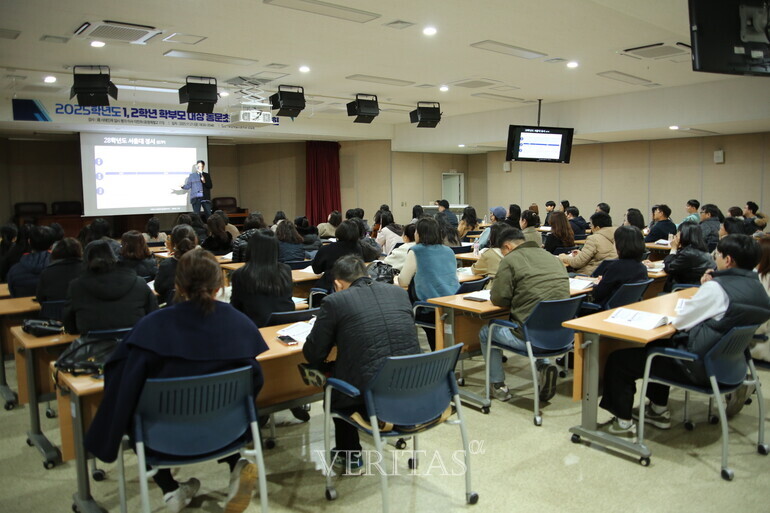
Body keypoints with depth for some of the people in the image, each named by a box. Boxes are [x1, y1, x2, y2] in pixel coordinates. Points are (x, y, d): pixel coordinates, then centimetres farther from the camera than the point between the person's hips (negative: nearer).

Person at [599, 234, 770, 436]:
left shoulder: (718, 287, -23)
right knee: (657, 345, 33)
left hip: (700, 367, -10)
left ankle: (624, 422, 8)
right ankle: (659, 410, 37)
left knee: (618, 359, -2)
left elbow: (680, 322, -15)